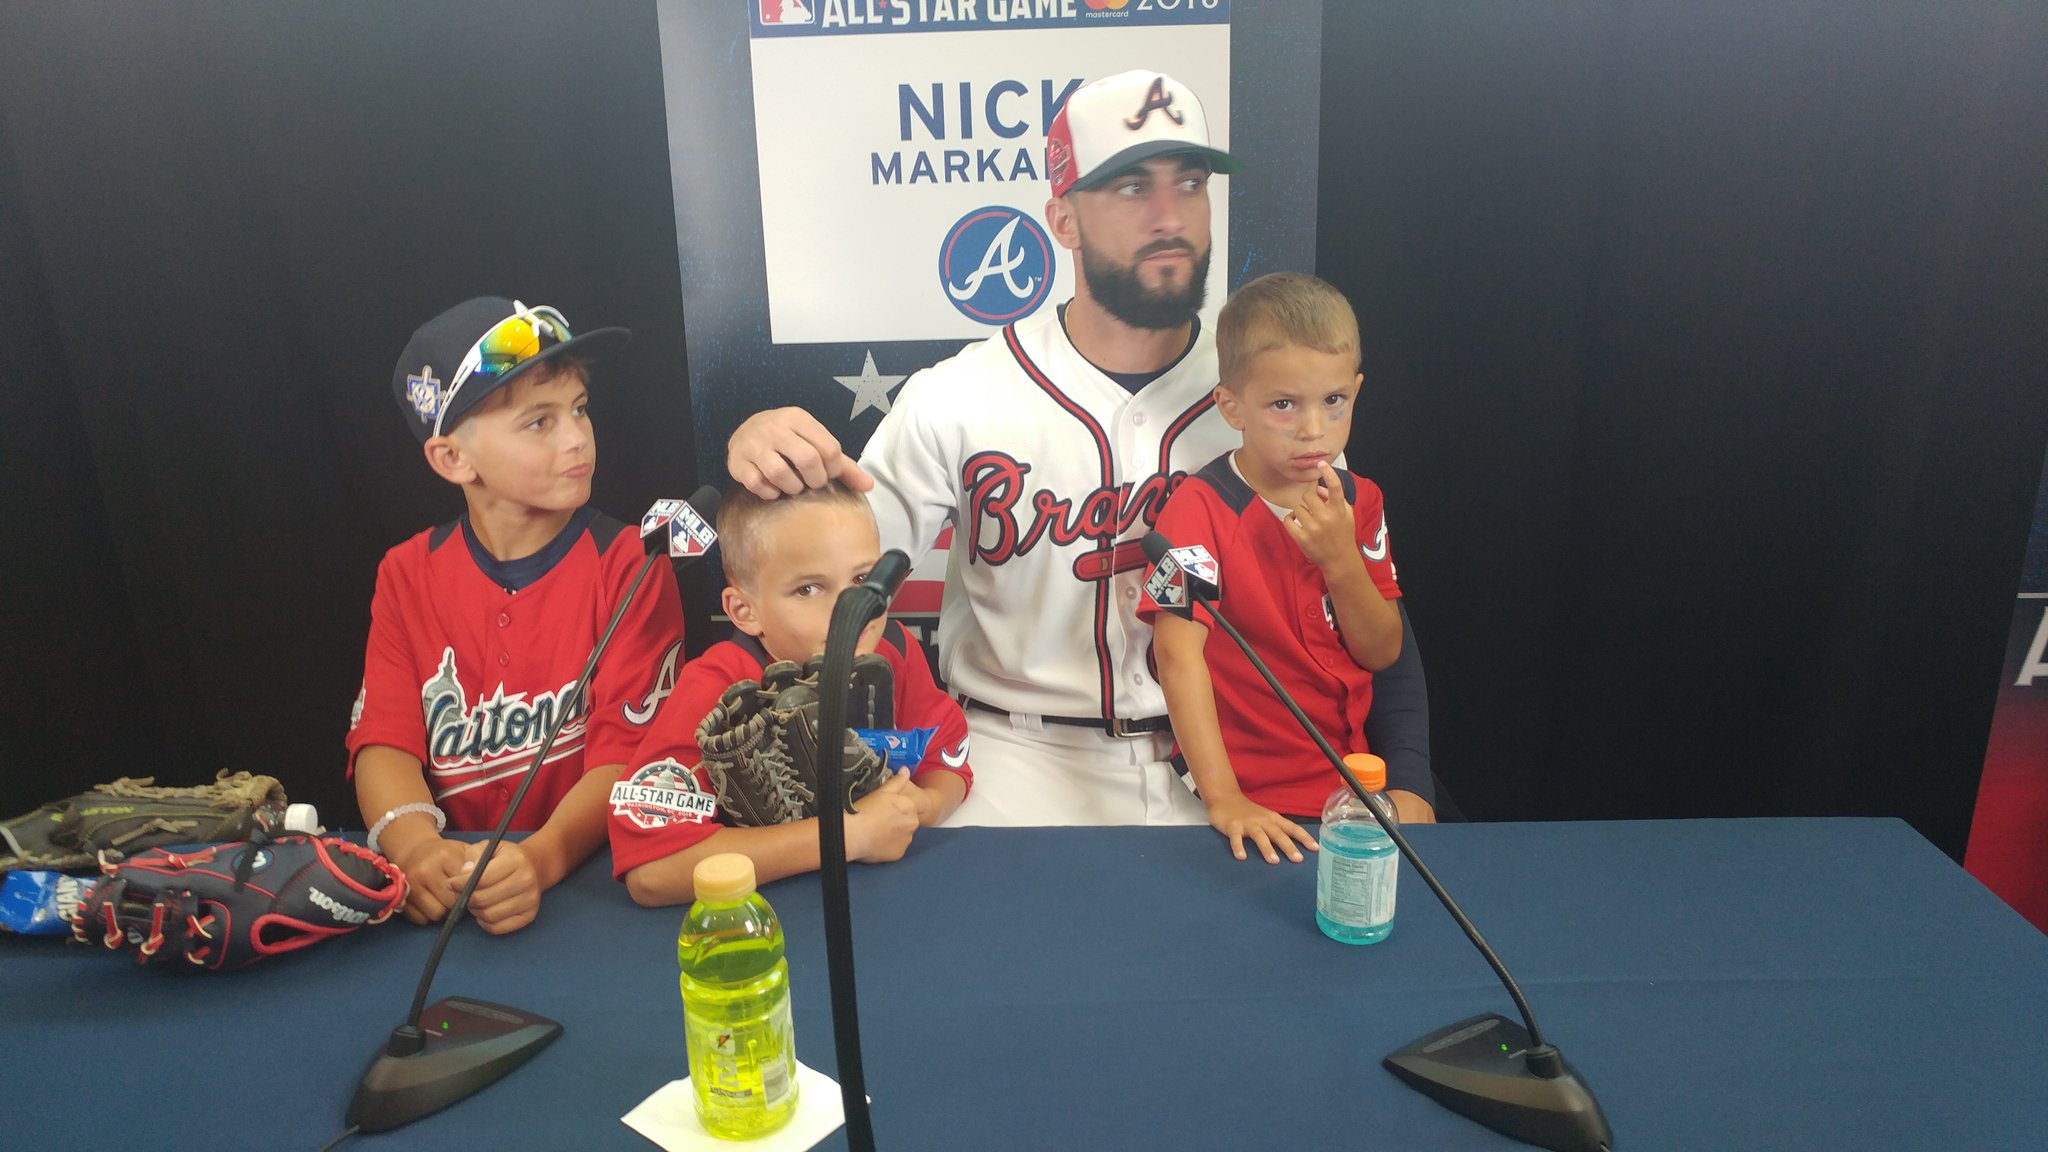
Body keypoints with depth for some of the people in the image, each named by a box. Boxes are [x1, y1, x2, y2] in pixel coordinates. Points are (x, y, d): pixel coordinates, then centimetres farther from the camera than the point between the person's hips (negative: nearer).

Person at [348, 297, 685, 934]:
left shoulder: (629, 566, -6)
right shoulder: (407, 575, 5)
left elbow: (627, 751, -11)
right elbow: (384, 739, -1)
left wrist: (542, 859, -28)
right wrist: (416, 846, -21)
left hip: (595, 878, -3)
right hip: (453, 889, 3)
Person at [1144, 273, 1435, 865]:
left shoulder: (1358, 501, 4)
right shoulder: (1199, 507, -14)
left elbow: (1381, 653, 3)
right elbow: (1179, 652, -23)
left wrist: (1341, 560, -15)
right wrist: (1221, 798, -30)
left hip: (1353, 754, 5)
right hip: (1257, 783, -5)